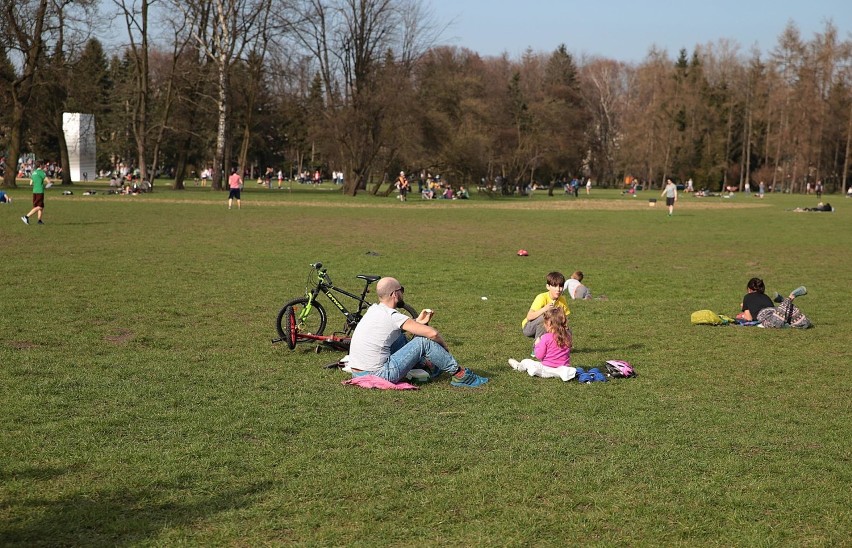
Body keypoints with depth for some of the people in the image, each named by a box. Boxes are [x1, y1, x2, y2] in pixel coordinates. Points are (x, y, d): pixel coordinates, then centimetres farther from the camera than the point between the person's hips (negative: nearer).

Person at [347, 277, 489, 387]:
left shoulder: (373, 309, 9)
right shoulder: (392, 316, -16)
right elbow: (433, 333, -18)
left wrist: (418, 321, 11)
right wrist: (445, 348, 3)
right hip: (379, 375, -9)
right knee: (424, 341, -6)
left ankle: (427, 365, 31)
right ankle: (459, 374, 6)